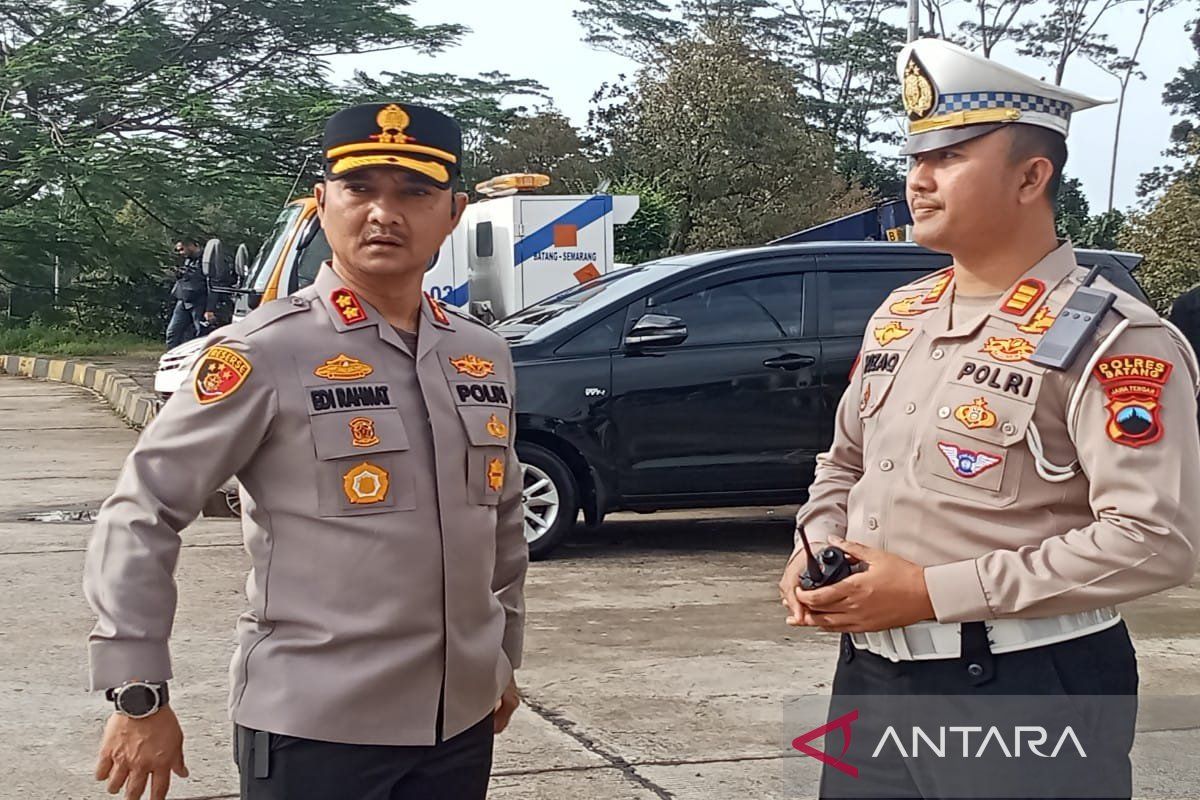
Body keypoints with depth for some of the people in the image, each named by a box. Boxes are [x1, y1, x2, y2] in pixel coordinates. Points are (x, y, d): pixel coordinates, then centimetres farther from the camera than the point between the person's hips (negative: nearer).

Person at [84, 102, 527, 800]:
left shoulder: (486, 355, 6)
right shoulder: (267, 353, -11)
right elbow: (141, 515, -10)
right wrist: (140, 696, -11)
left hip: (463, 722, 6)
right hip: (315, 730, -5)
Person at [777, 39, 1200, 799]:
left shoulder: (1111, 342, -13)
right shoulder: (898, 317, 10)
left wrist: (935, 591, -21)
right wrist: (814, 550, 0)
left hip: (1028, 692, -6)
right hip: (871, 673, 7)